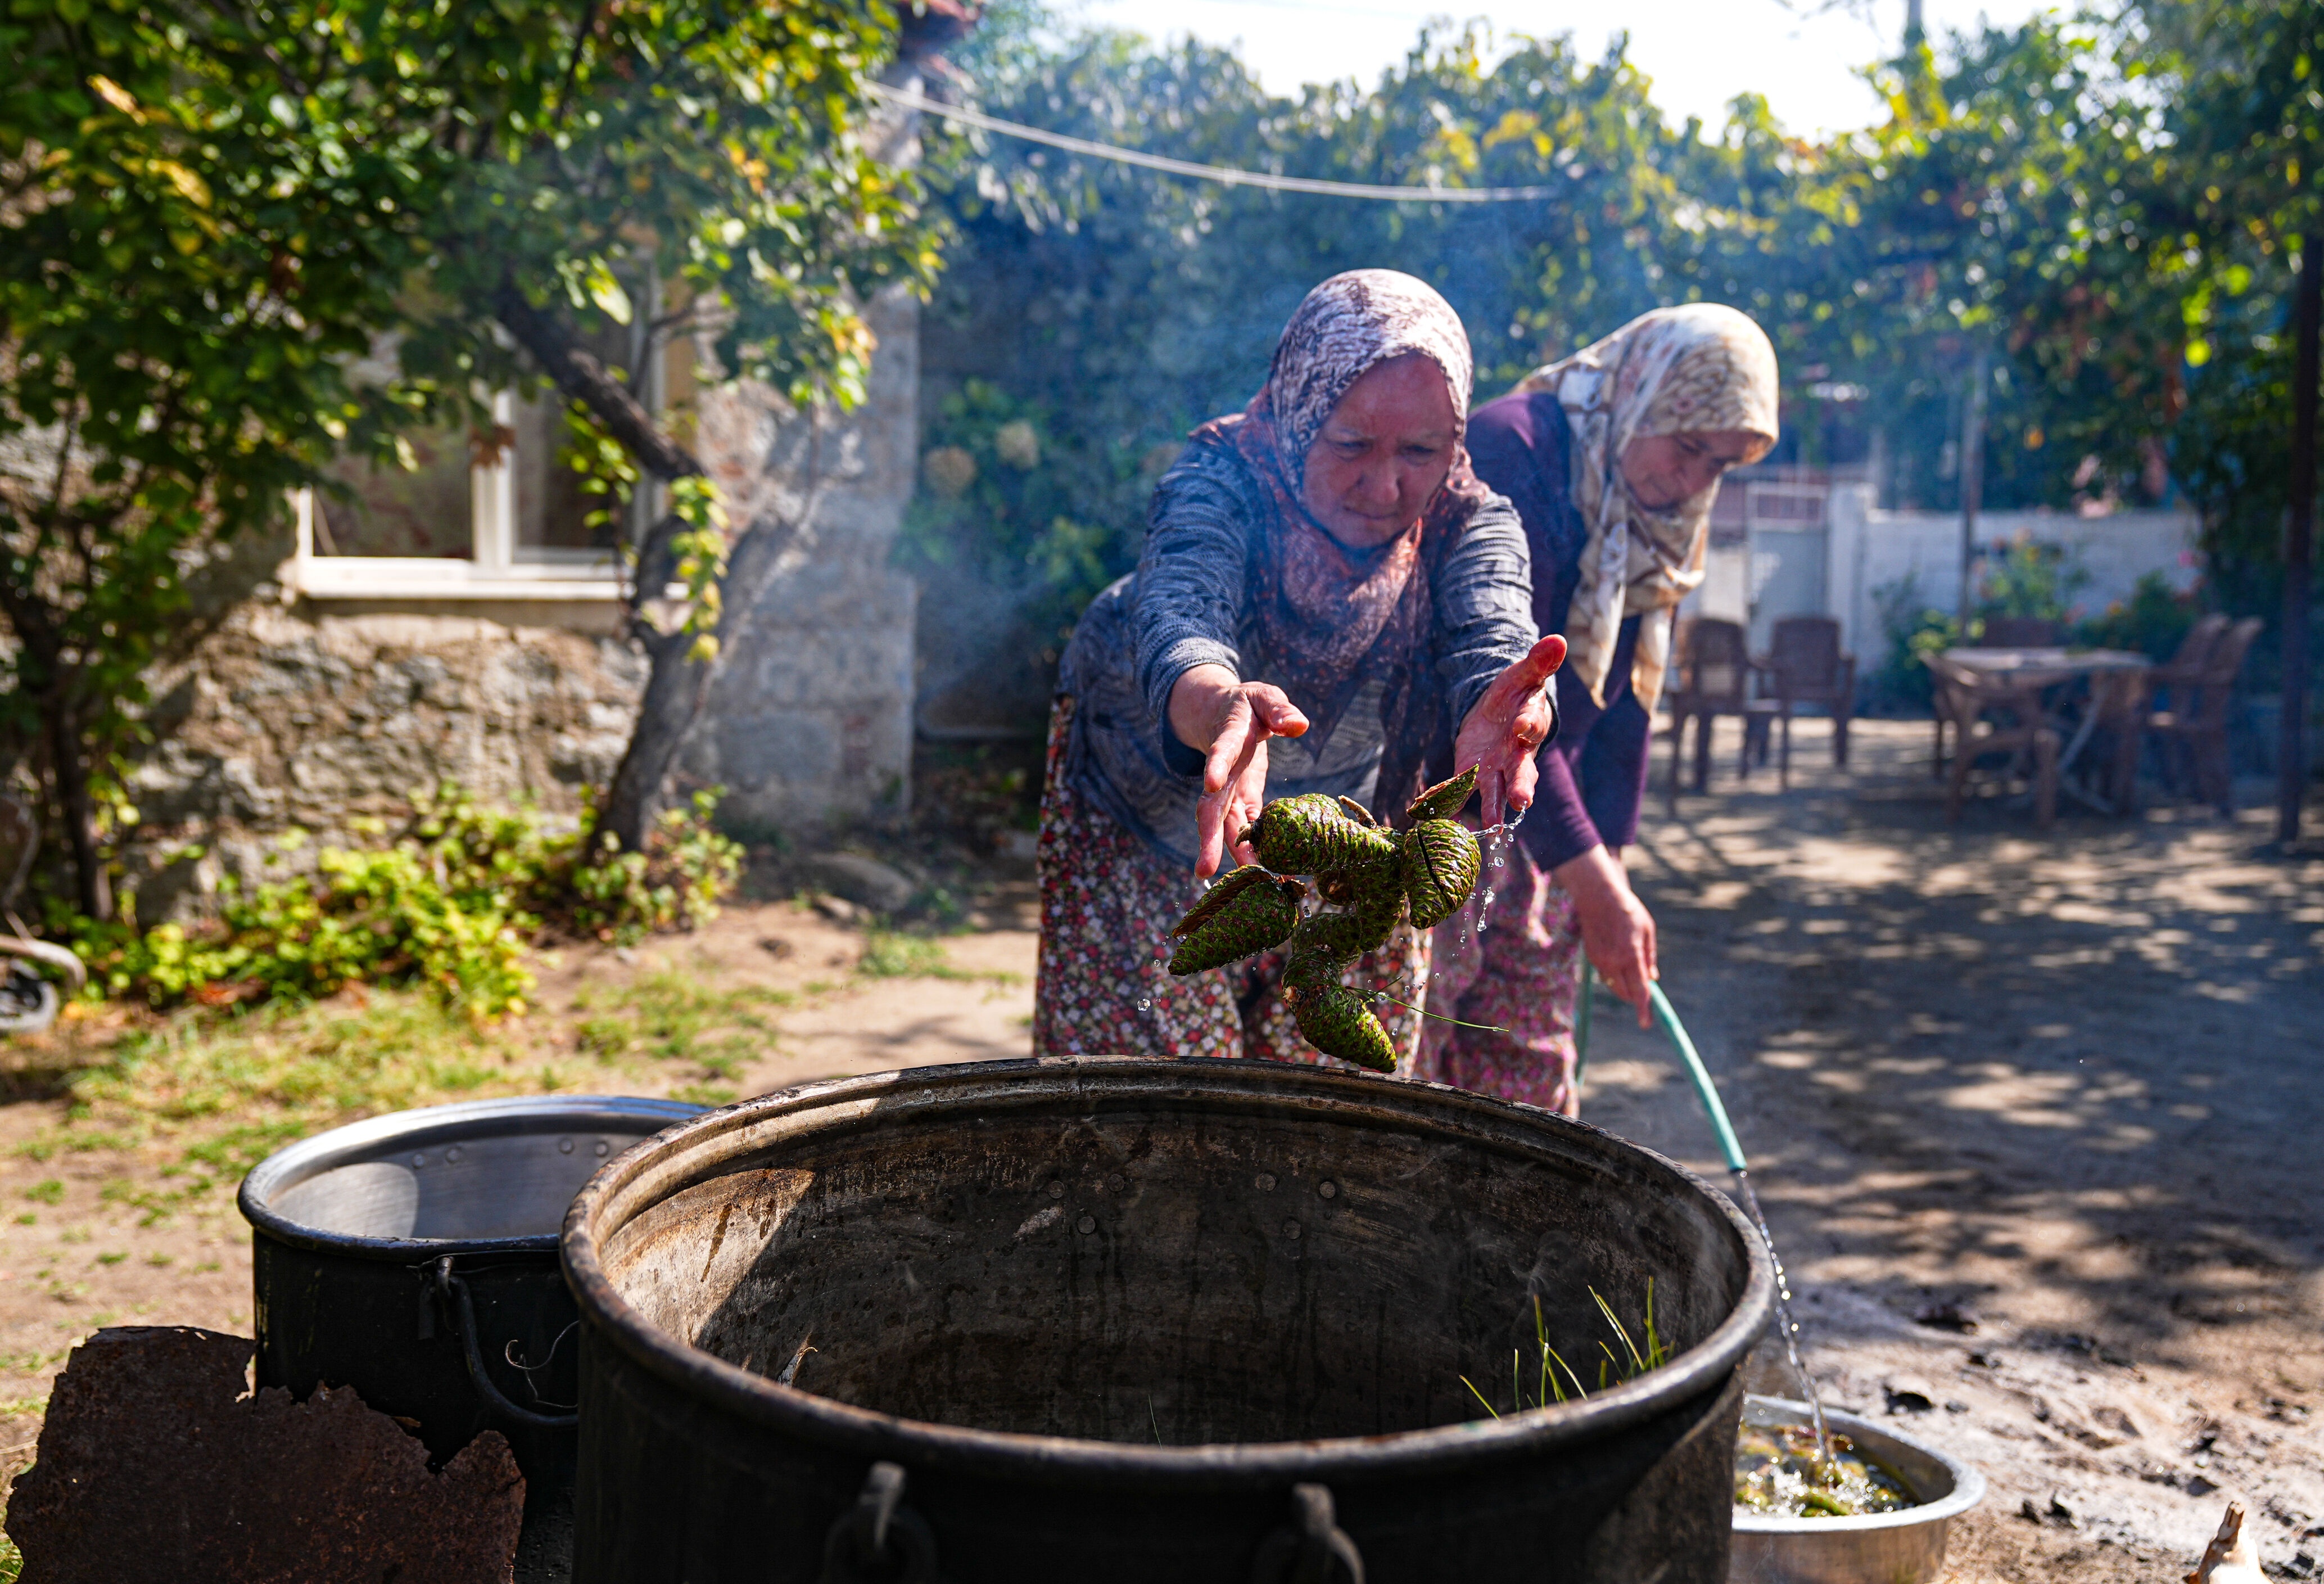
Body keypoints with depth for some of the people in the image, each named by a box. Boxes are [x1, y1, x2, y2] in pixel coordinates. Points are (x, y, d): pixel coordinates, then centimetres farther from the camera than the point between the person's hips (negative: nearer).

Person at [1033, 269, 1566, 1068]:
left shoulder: (1470, 523, -23)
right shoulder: (1218, 483, -31)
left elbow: (1493, 639, -41)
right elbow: (1177, 623, -49)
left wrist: (1498, 714, -66)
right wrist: (1221, 711, -74)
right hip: (1154, 800, -2)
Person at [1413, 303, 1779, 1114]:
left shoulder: (1660, 522, 7)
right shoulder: (1509, 453, -21)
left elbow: (1624, 698, 12)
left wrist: (1609, 857, 6)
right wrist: (1587, 873, -27)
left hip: (1543, 822, 8)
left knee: (1532, 1074, 12)